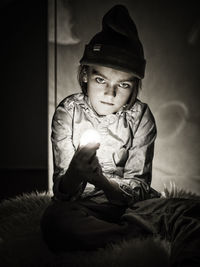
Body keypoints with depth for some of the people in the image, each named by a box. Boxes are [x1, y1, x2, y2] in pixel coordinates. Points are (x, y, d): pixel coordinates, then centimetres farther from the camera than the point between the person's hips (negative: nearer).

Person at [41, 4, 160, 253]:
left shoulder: (140, 117, -6)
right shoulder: (68, 112, -8)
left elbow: (138, 186, -9)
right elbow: (62, 192, -12)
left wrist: (100, 180, -32)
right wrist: (74, 174, -38)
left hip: (129, 204, 0)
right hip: (79, 205, 0)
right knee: (55, 219, -35)